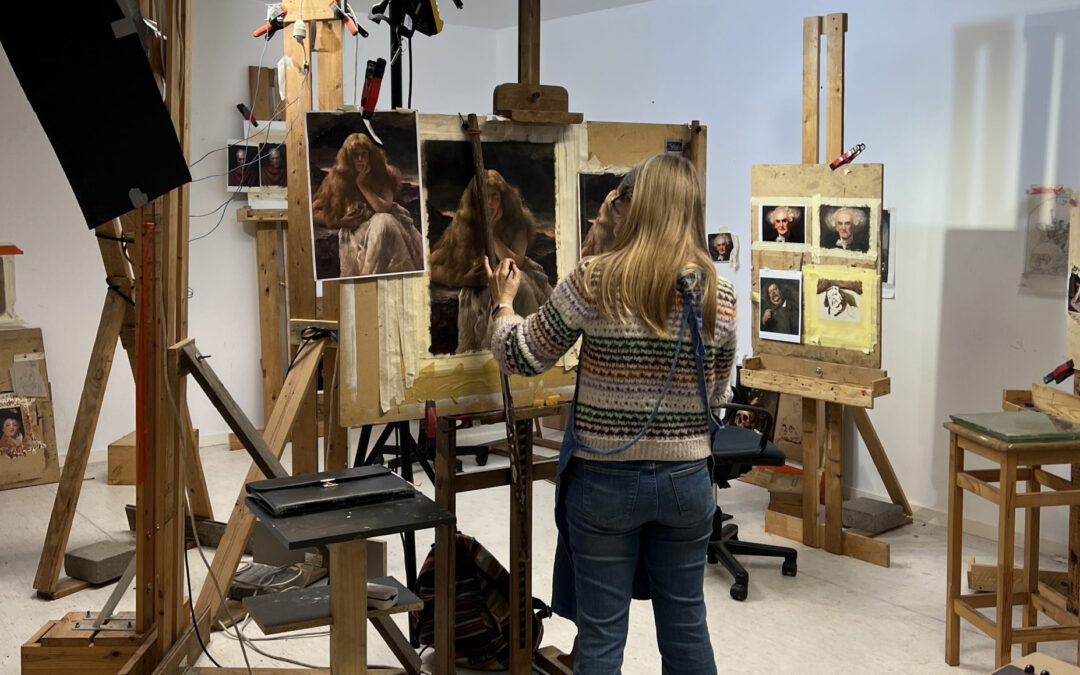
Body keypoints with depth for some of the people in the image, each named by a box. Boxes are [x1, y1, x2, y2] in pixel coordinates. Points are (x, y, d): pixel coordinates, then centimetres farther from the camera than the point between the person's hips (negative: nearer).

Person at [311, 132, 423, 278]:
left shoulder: (382, 175, 4)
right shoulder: (337, 178, 3)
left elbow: (384, 208, -10)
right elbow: (314, 213, 4)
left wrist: (362, 186, -9)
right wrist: (340, 221, -8)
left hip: (379, 224, 2)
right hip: (353, 231, -2)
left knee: (384, 222, -33)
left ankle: (369, 277, -31)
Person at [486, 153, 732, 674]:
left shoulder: (593, 281, -12)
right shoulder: (718, 293, -3)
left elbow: (521, 359, -2)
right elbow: (720, 392, 8)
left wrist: (503, 301, 16)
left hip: (605, 479, -3)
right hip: (686, 479, 3)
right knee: (686, 627, 18)